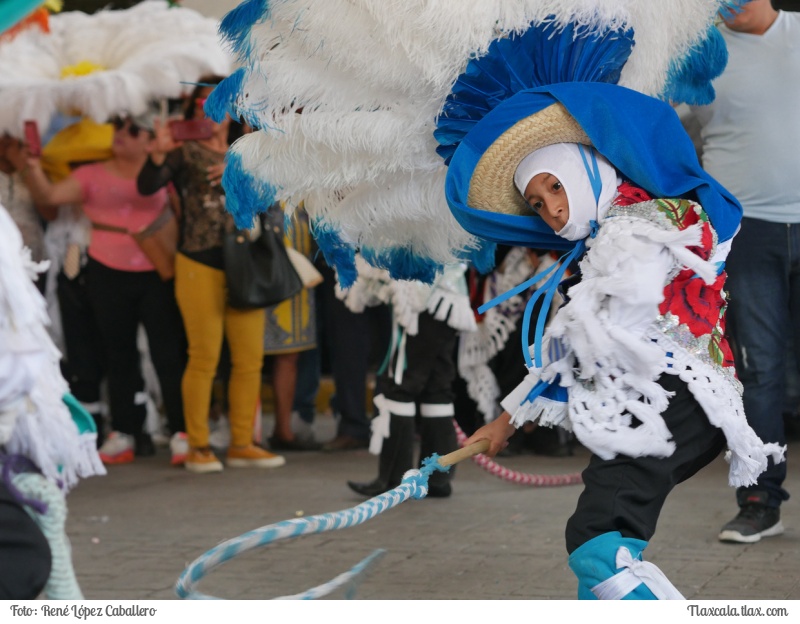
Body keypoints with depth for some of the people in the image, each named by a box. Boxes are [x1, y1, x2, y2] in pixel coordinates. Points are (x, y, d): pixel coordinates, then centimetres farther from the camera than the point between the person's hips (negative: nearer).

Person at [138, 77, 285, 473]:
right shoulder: (184, 151, 1)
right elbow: (147, 186, -13)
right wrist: (158, 155, -31)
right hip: (200, 265, -5)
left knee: (250, 358, 3)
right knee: (204, 358, -7)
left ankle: (242, 444, 11)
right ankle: (198, 447, 2)